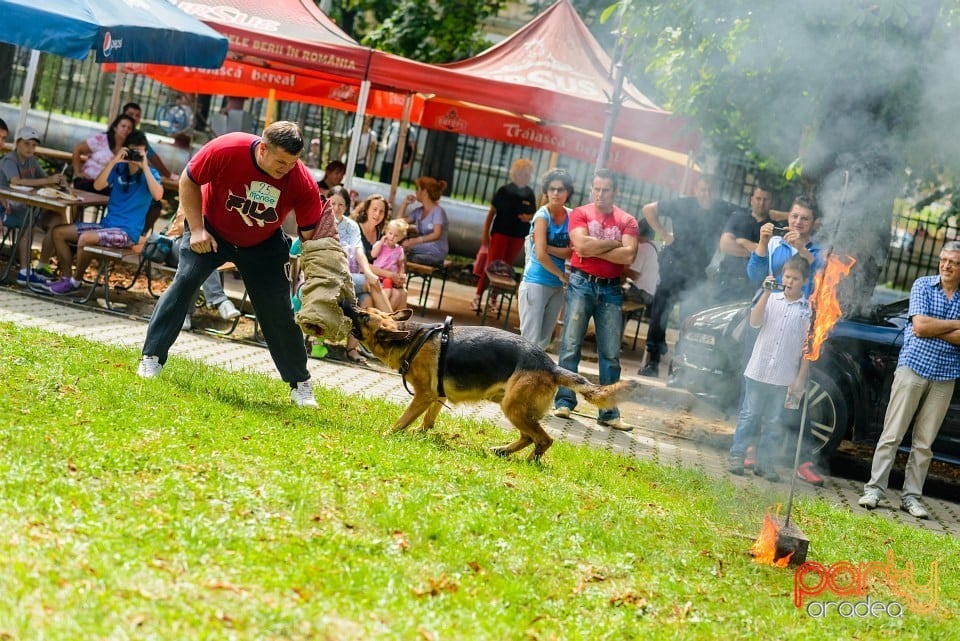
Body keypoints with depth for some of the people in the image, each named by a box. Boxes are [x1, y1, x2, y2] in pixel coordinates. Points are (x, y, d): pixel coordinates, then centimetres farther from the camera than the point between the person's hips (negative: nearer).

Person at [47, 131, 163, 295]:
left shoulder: (149, 173, -4)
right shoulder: (119, 169, 10)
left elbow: (158, 195, -25)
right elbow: (97, 185, -5)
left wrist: (144, 167, -23)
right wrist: (113, 161, -14)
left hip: (127, 232, -7)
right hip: (106, 224, 7)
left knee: (85, 238, -31)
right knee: (58, 232, 1)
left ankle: (76, 281, -10)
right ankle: (66, 277, 3)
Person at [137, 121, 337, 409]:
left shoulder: (303, 183, -30)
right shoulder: (226, 149, -33)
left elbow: (311, 234, -20)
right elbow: (188, 181, -16)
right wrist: (196, 230, -19)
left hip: (263, 245, 1)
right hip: (211, 230, -1)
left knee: (278, 309, -3)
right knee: (185, 280, -17)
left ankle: (300, 384, 8)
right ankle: (152, 357, -8)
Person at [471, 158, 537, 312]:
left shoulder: (529, 194, 5)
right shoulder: (504, 191, -4)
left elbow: (533, 215, 15)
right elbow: (492, 212, 0)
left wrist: (529, 217, -10)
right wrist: (485, 233, -4)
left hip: (518, 237, 3)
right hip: (500, 233, -3)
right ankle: (477, 296, -1)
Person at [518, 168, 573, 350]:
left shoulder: (571, 216, 4)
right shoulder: (542, 216, -12)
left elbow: (571, 252, -4)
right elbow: (541, 255, -17)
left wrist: (546, 246, -16)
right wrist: (562, 275, -7)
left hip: (557, 287, 6)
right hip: (536, 284, -6)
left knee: (544, 340, 10)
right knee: (530, 340, -8)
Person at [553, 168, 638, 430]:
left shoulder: (627, 221, 6)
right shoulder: (580, 214, 2)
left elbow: (628, 255, -9)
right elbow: (582, 244, -15)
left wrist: (594, 249, -10)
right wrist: (613, 244, -7)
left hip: (611, 290, 2)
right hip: (582, 284, -2)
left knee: (611, 354, 3)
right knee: (570, 347, -4)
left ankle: (609, 413, 7)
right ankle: (564, 402, 3)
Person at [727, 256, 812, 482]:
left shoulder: (808, 309, 1)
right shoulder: (771, 299, 3)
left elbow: (807, 347, 2)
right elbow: (754, 322, -12)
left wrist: (800, 379, -1)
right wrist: (766, 293, -18)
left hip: (783, 377, 0)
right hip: (758, 370, 0)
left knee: (773, 422, 7)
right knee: (749, 414, 5)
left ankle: (765, 462, 14)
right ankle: (736, 455, 13)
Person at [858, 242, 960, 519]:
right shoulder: (923, 285, 0)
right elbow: (920, 326, -12)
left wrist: (933, 327, -13)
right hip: (913, 367, -2)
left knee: (924, 443, 5)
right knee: (892, 434, -3)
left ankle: (911, 496, 11)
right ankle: (874, 489, 1)